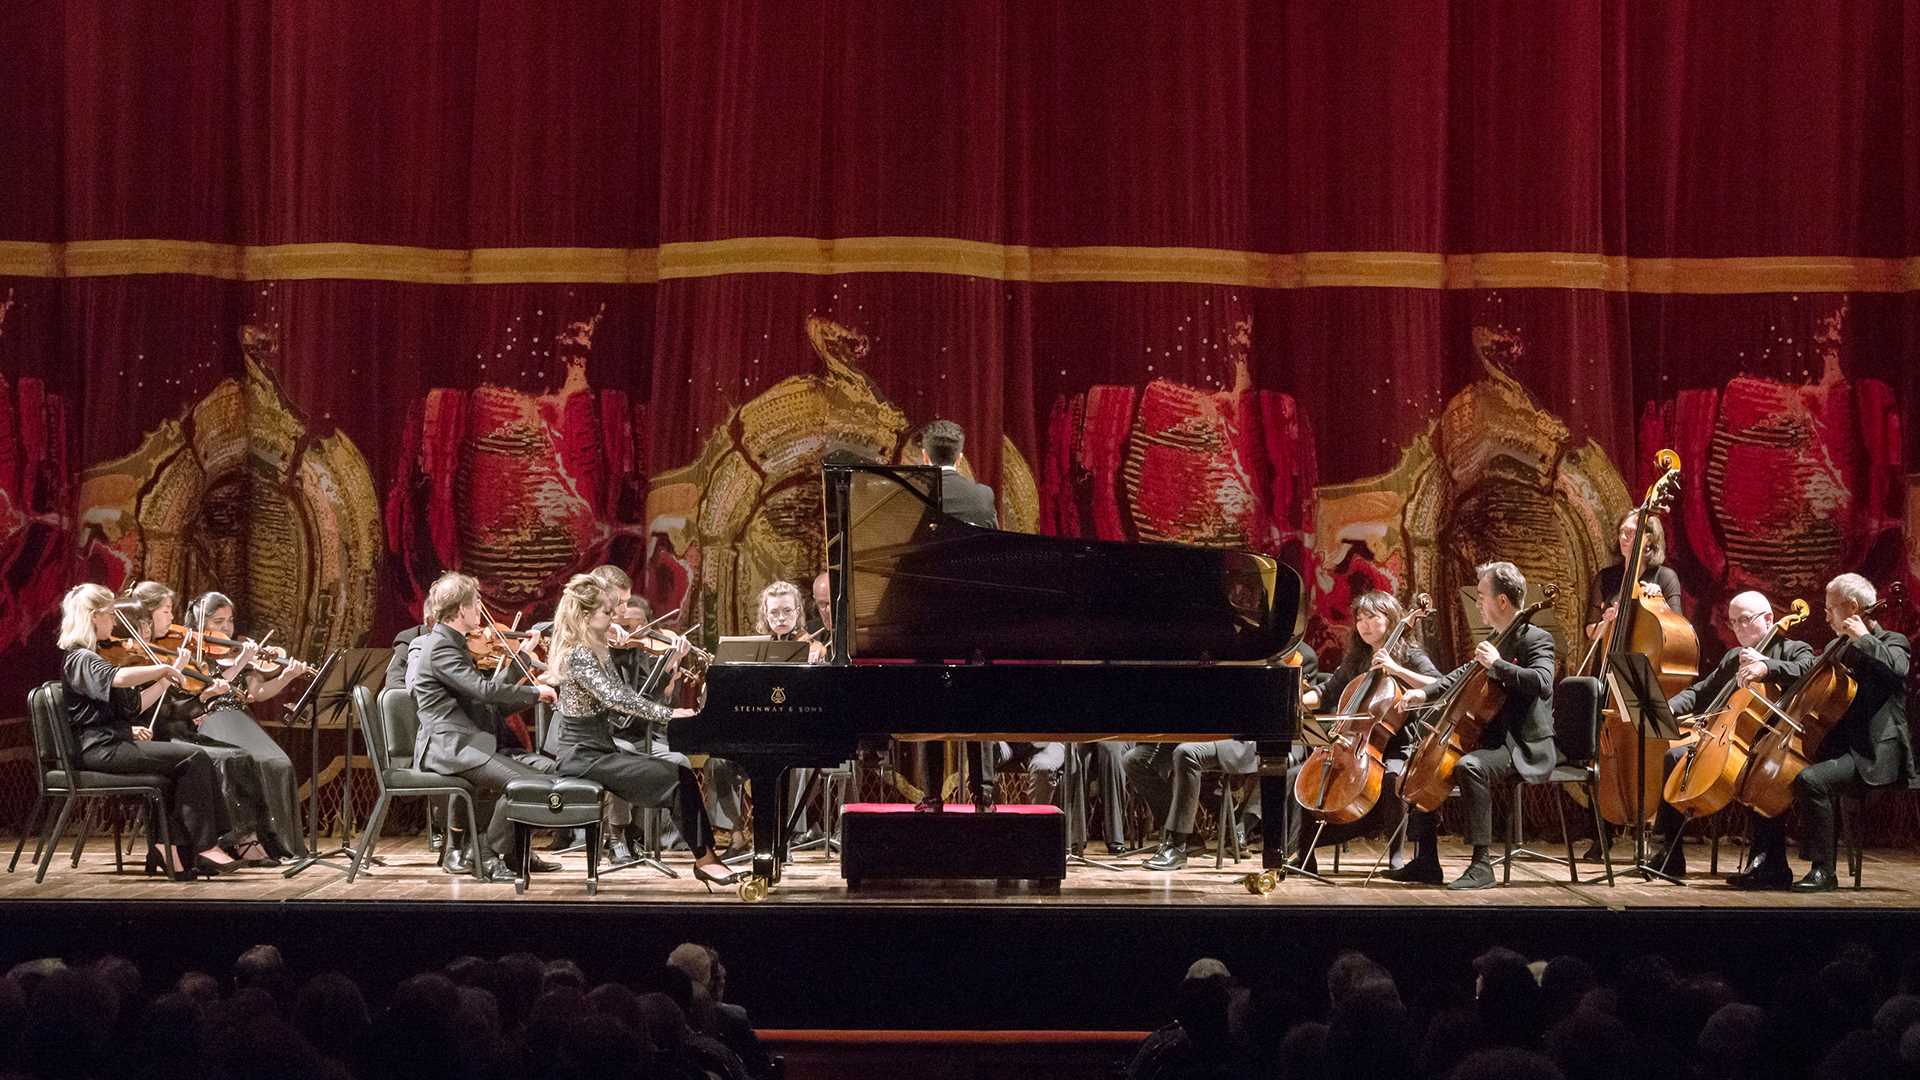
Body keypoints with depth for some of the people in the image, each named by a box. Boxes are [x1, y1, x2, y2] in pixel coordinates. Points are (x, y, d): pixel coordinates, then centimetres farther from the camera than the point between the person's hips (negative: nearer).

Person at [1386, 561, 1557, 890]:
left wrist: (1497, 664, -29)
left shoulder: (1537, 640, -12)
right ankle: (1426, 861, 10)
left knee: (1469, 766, -36)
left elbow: (1542, 683, -31)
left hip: (1525, 749, -10)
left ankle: (1482, 864, -32)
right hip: (1493, 740, 10)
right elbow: (1464, 674, 30)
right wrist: (1426, 694, 16)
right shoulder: (1497, 640, 16)